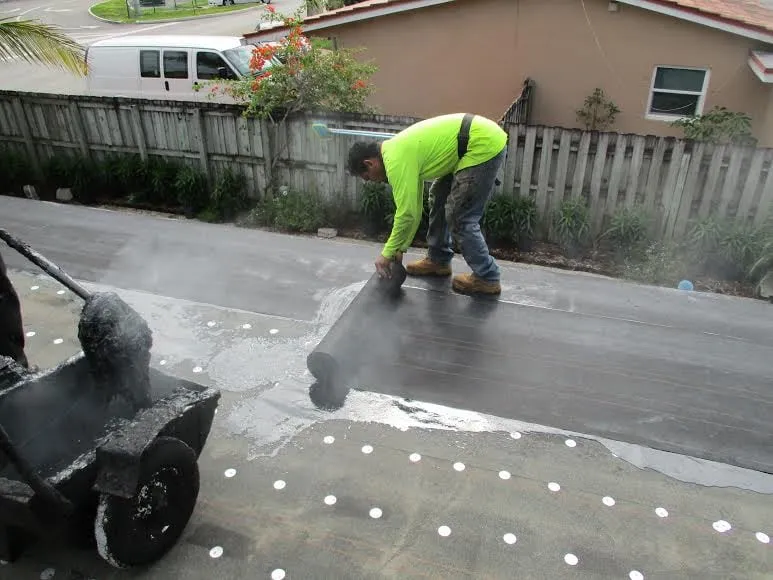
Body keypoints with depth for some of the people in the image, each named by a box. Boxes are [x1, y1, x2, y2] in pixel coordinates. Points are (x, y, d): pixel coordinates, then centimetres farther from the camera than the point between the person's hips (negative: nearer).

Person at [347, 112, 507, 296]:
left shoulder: (396, 160, -16)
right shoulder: (397, 150, 15)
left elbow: (406, 213, -16)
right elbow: (413, 204, 20)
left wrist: (387, 254, -4)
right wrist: (400, 248, 21)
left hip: (485, 145, -11)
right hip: (482, 134, 11)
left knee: (460, 218, -4)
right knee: (440, 196, 21)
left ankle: (487, 277, 9)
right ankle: (438, 259, 31)